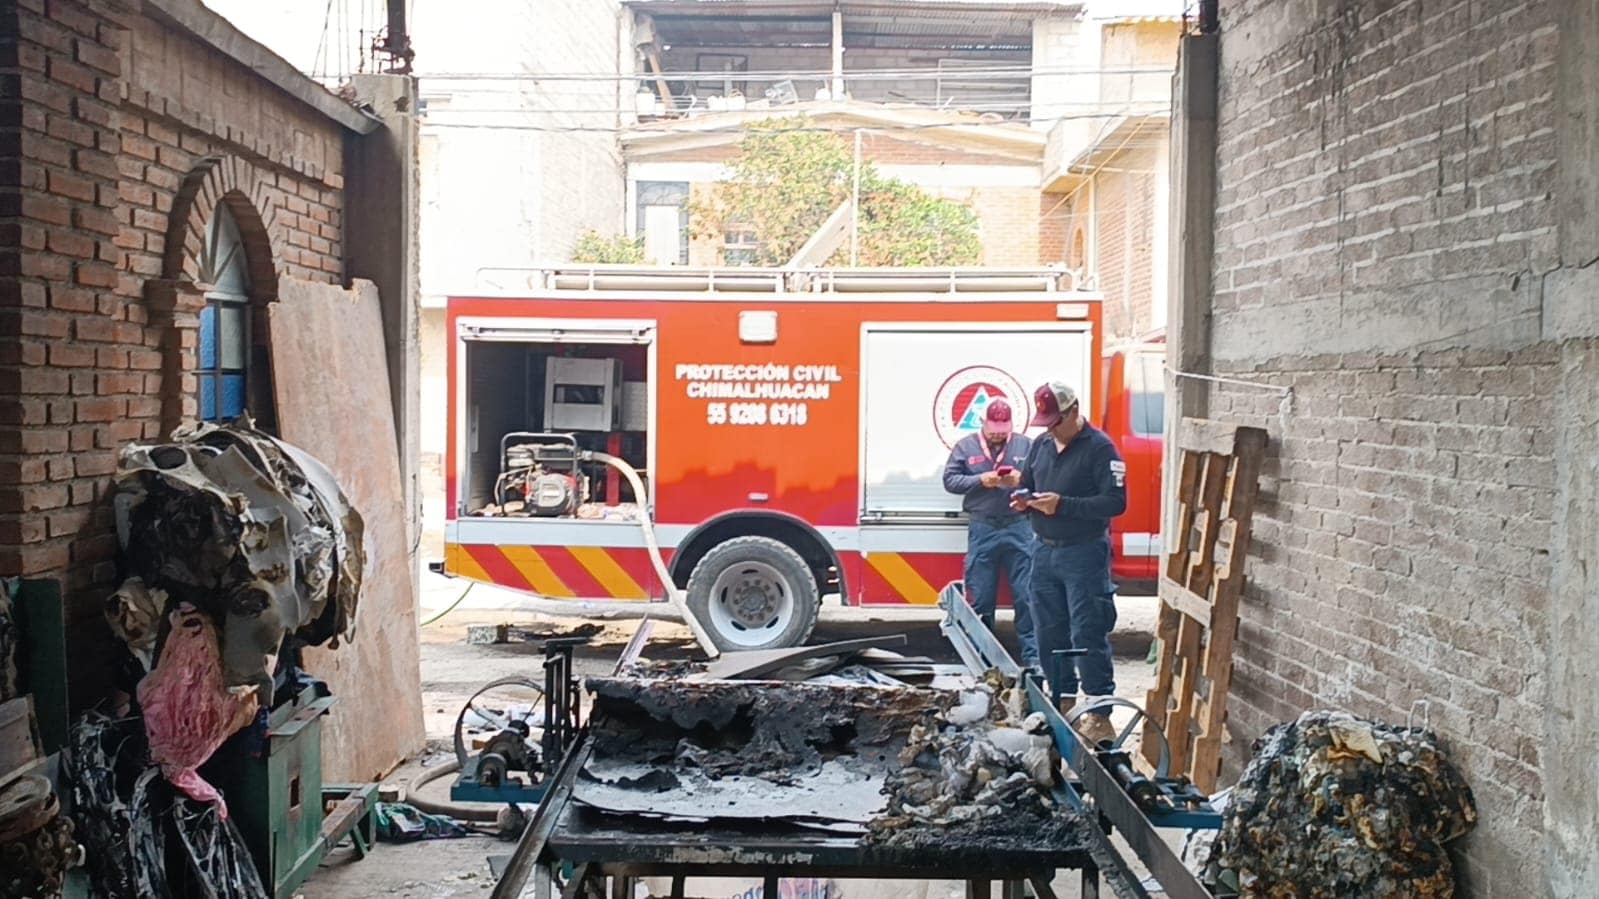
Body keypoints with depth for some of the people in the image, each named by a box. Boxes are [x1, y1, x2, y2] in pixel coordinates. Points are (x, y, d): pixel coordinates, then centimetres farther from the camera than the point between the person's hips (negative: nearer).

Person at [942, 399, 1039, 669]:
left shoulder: (1026, 445, 5)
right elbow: (950, 480, 1)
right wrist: (980, 480, -12)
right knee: (980, 597, 6)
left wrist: (1022, 480, -18)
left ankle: (1032, 654, 6)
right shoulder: (965, 446, 6)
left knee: (1026, 596, -1)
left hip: (1019, 528, 0)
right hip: (982, 530, 1)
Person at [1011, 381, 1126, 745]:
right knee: (1049, 633, 13)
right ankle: (1063, 701, 26)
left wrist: (1063, 505, -24)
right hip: (1045, 551, 7)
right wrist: (1023, 498, -3)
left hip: (1084, 554, -7)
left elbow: (1115, 502, -18)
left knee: (1087, 635, -7)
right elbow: (1026, 483, 22)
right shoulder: (1041, 445, 10)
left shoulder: (1100, 448, -11)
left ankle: (1098, 713, -2)